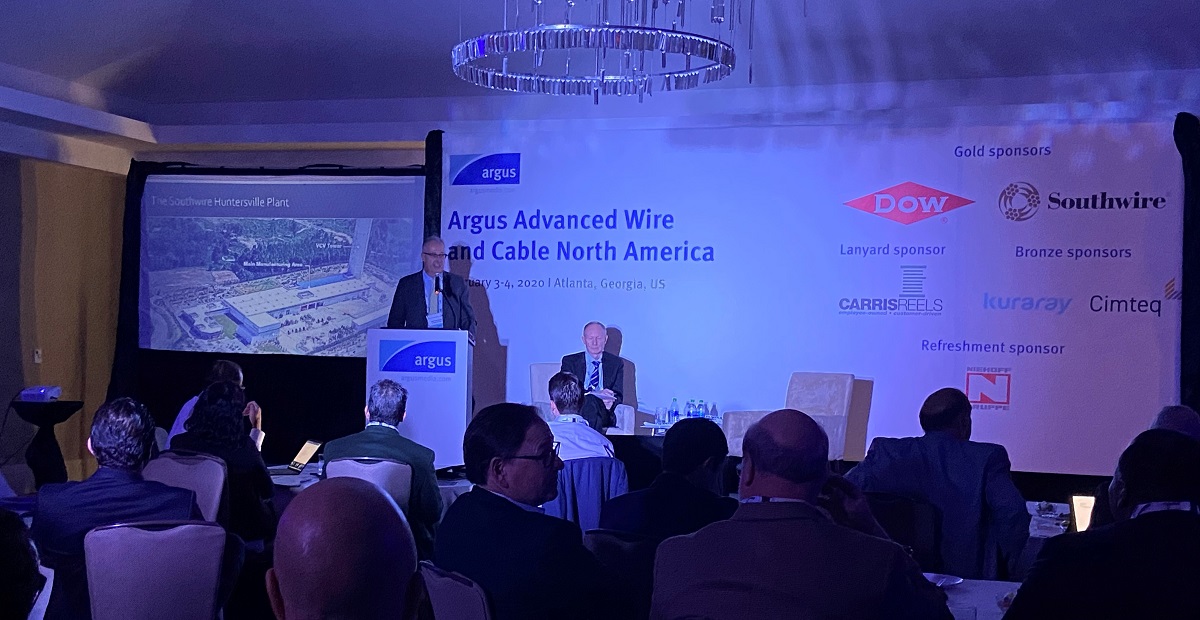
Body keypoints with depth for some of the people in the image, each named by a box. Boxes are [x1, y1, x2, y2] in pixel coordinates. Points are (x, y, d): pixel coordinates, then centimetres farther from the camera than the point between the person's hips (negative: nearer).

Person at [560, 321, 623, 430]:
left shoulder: (616, 363, 18)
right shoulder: (569, 361, 13)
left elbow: (618, 396, 9)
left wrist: (611, 402, -18)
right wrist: (597, 393, -19)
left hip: (604, 417, 1)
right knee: (590, 401, -38)